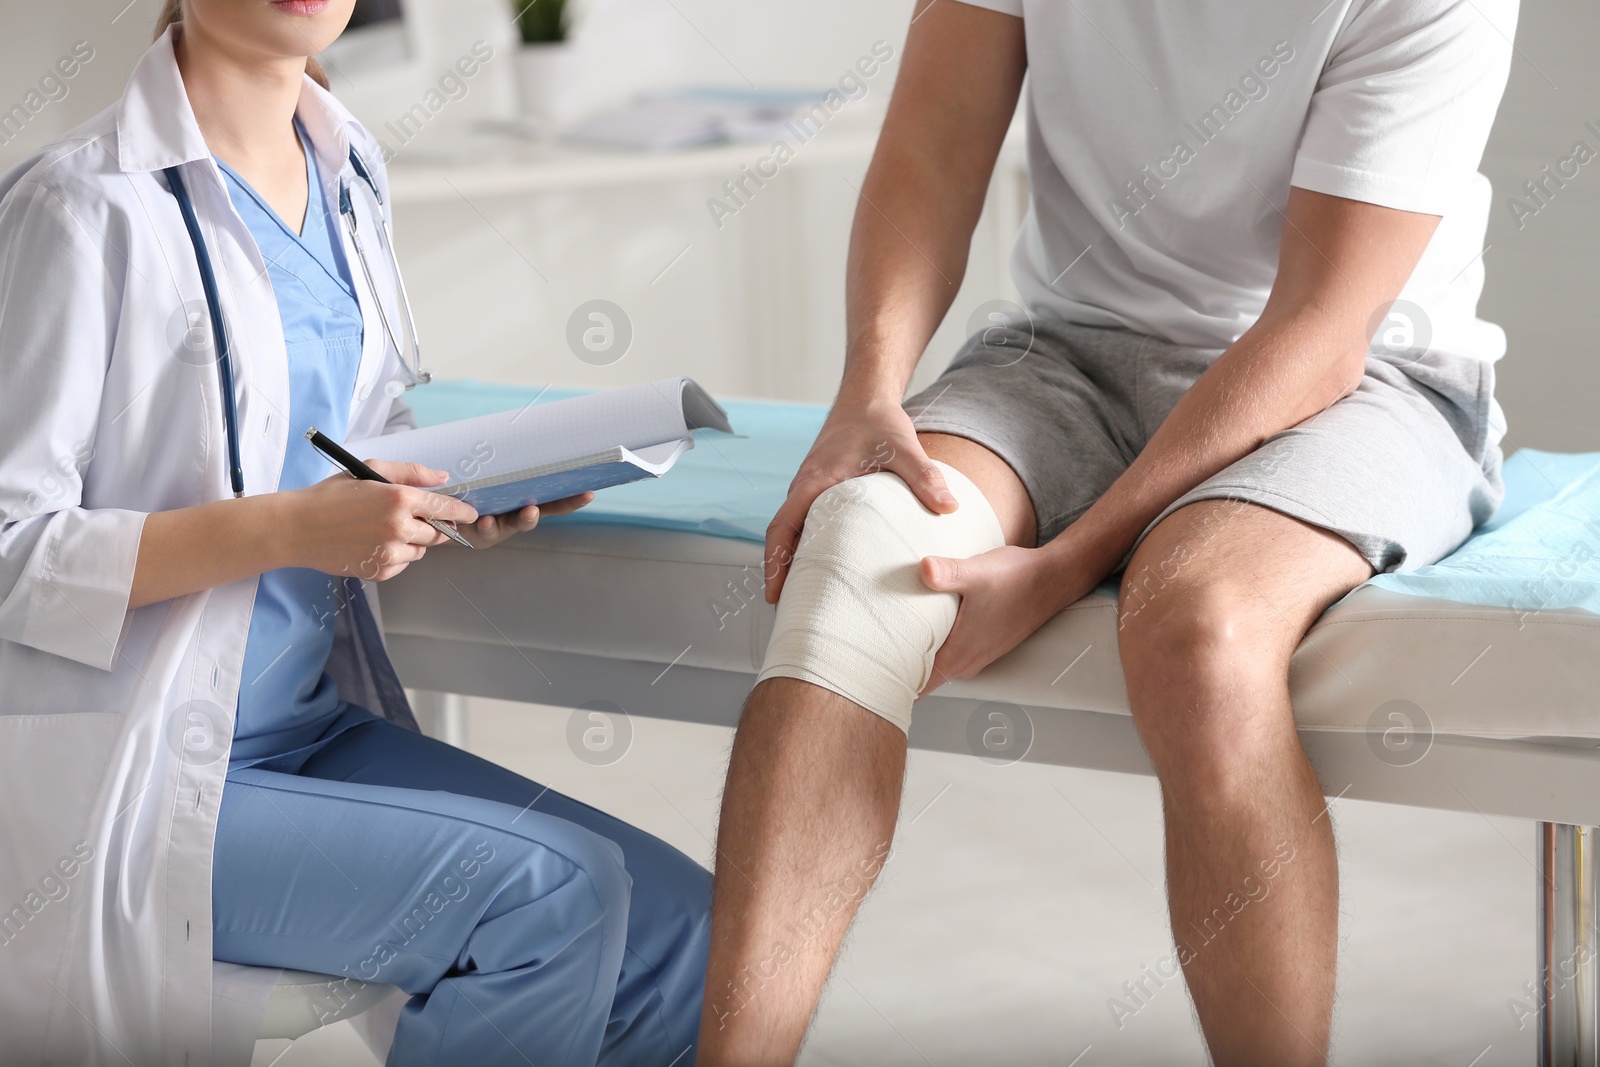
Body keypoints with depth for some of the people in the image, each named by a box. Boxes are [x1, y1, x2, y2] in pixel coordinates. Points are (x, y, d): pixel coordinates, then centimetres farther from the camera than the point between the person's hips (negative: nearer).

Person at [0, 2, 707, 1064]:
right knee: (551, 890, -22)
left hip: (316, 727, 8)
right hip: (123, 786, -7)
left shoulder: (346, 168, 10)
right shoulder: (87, 207, -15)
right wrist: (288, 528, -25)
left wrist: (458, 499, -1)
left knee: (682, 928, -8)